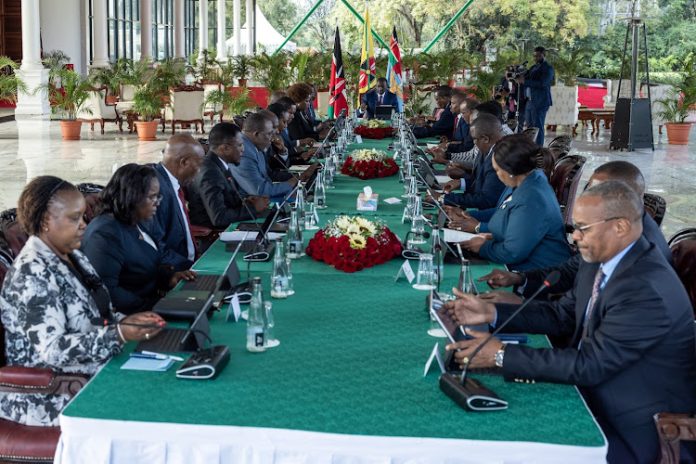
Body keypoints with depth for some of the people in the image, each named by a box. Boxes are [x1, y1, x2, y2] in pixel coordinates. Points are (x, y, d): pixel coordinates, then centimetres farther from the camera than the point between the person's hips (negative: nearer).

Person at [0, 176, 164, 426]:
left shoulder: (72, 256, 8)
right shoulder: (33, 273, -20)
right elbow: (51, 350, -26)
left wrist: (125, 321, -2)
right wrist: (119, 335, -33)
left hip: (88, 373, 8)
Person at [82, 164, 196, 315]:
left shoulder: (135, 223, 10)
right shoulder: (105, 235, -20)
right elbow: (105, 291, -26)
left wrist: (168, 276, 3)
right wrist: (150, 307, -24)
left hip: (153, 301, 10)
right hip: (127, 318, -9)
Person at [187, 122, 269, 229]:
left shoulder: (218, 164, 5)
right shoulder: (209, 173, -21)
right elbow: (219, 217, -25)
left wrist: (244, 202, -2)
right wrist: (253, 208, -15)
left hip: (226, 227, 8)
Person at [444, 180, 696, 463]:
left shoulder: (647, 290, -28)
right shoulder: (600, 260, -2)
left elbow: (588, 365, -27)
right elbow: (563, 315, 9)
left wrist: (501, 355, -25)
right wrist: (492, 313, -3)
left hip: (636, 428, -7)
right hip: (597, 399, 8)